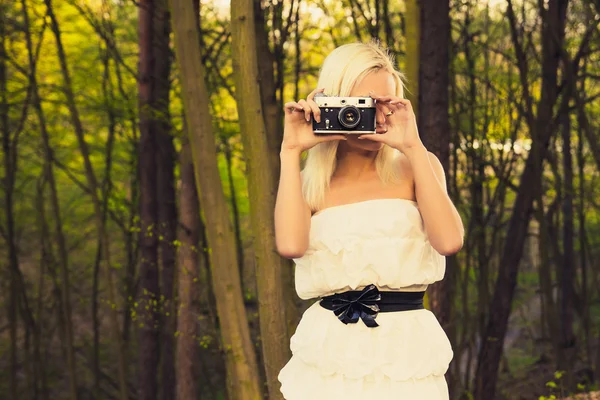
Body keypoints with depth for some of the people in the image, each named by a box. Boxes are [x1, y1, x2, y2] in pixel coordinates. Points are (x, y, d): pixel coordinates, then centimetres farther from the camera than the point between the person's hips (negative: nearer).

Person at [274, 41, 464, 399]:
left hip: (407, 355, 0)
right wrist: (291, 151, -8)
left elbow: (449, 241, -14)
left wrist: (413, 147, -11)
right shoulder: (309, 184, 5)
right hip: (330, 354, 0)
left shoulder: (415, 167, 4)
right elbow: (291, 245, -17)